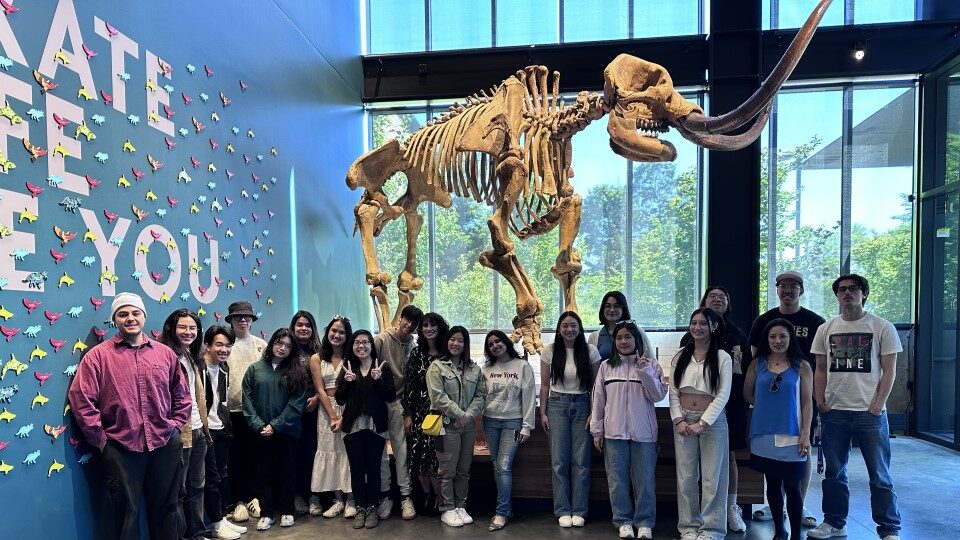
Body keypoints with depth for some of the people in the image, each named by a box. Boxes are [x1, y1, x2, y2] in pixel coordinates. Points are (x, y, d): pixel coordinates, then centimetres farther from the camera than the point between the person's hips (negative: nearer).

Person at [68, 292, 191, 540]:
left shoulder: (165, 353, 7)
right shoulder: (98, 356, -2)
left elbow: (181, 396, 14)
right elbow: (81, 399, -6)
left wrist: (176, 426, 6)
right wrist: (100, 439, -5)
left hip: (165, 445, 3)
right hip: (120, 449, -2)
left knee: (165, 509, 15)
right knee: (127, 512, 11)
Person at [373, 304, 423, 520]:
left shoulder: (413, 345, 3)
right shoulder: (381, 339, -7)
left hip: (399, 401, 2)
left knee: (402, 449, 3)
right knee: (380, 450, 8)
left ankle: (405, 496, 13)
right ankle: (385, 494, 21)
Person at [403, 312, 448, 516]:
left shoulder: (447, 354, -2)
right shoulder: (417, 353, 4)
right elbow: (408, 384, 3)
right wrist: (407, 414, -1)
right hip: (418, 410, 3)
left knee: (435, 455, -3)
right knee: (418, 455, 7)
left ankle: (438, 498, 16)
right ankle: (427, 496, 25)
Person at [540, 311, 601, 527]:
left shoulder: (590, 351, -2)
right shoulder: (550, 351, -1)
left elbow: (596, 385, 1)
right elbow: (544, 384, 3)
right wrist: (542, 413, 1)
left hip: (582, 405, 0)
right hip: (557, 404, 0)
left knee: (581, 460, 3)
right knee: (559, 460, 3)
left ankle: (579, 511, 17)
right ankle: (563, 511, 15)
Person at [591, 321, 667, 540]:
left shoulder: (650, 364, 2)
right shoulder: (606, 366, 6)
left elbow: (658, 395, -5)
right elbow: (598, 399, 8)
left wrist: (645, 371, -16)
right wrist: (596, 430, 6)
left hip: (643, 432, -1)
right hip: (614, 432, 2)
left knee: (644, 479, 6)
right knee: (617, 479, 7)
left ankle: (645, 522, 22)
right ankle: (624, 521, 22)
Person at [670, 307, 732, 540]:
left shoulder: (722, 357, -2)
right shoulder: (680, 356, 7)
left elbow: (723, 395, -8)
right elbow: (673, 392, 6)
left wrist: (702, 423, -14)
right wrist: (678, 420, -6)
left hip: (712, 420, -3)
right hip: (683, 420, 3)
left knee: (712, 477, 3)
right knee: (686, 477, 6)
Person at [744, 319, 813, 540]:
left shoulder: (802, 367, -1)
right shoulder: (757, 365, 5)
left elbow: (807, 403, -2)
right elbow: (748, 395, 15)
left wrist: (805, 435, -7)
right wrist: (766, 405, 6)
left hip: (791, 437, -2)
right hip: (764, 436, 3)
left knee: (792, 486, 3)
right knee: (772, 484, 13)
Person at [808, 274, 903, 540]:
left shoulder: (882, 327, 0)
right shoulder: (826, 329, 7)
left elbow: (889, 371, -2)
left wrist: (877, 406, -9)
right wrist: (820, 403, 1)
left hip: (871, 413, -3)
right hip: (833, 412, 3)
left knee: (880, 475, 5)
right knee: (834, 473, 12)